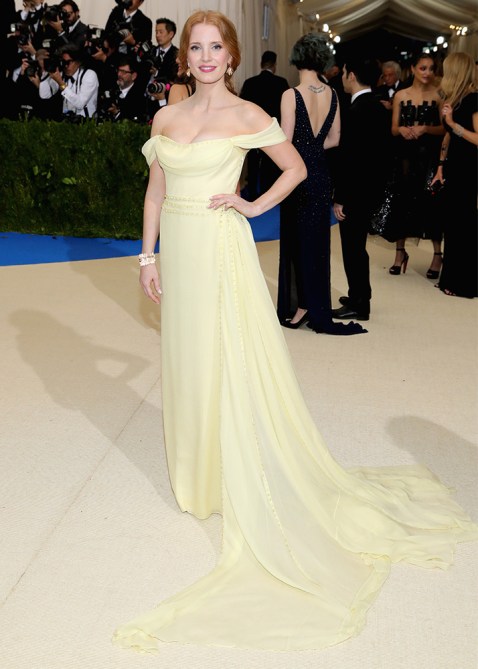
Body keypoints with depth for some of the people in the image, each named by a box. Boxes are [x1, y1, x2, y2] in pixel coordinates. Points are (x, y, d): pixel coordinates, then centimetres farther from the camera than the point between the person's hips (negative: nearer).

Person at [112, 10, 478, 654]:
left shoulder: (246, 115, -3)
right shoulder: (166, 117, 8)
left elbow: (297, 167, 7)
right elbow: (155, 191, 11)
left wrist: (255, 205, -4)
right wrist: (148, 256, 8)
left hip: (222, 251, -5)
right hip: (178, 251, 5)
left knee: (233, 368, 0)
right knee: (186, 363, 13)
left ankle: (246, 487, 14)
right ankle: (197, 477, 31)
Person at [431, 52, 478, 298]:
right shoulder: (454, 99, 11)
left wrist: (453, 122, -23)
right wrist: (441, 166, 11)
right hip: (453, 167, 8)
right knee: (452, 222, 12)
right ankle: (452, 277, 22)